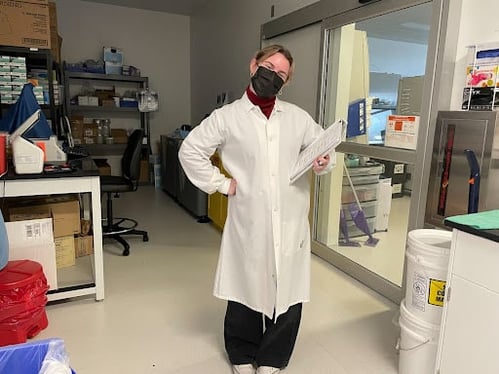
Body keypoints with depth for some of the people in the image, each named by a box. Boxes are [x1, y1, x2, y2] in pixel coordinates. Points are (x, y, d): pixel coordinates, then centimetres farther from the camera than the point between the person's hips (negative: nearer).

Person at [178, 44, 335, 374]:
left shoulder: (298, 117, 9)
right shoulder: (227, 117, 2)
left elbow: (326, 148, 15)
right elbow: (190, 151, 3)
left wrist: (324, 162, -8)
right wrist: (221, 183, -3)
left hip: (291, 220, 2)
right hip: (249, 220, -2)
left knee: (288, 291, 8)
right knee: (246, 288, 11)